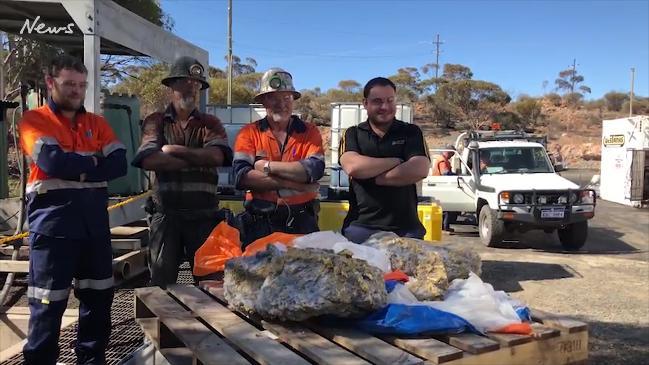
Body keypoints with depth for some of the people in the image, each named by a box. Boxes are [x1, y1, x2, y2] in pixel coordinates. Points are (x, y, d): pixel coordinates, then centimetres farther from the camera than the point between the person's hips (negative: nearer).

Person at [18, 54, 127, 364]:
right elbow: (52, 161, -18)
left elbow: (119, 164, -2)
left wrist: (73, 168, -11)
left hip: (95, 222, 5)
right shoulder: (34, 120, 0)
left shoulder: (97, 123, 13)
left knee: (98, 295, 12)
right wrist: (93, 161, -4)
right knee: (49, 303, 3)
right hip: (52, 224, -5)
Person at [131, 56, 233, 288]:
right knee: (161, 282, 8)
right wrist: (199, 159, -10)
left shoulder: (210, 124, 10)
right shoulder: (156, 122, 8)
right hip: (165, 215, 0)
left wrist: (174, 150, -9)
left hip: (204, 215, 1)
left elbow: (216, 156, -11)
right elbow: (149, 160, -12)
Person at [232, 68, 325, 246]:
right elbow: (242, 176, -12)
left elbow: (314, 170, -14)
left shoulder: (309, 132, 4)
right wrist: (294, 183, -14)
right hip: (260, 223, 0)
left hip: (302, 222, 0)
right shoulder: (249, 133, 3)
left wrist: (267, 166, -11)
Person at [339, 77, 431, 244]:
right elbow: (352, 167, -12)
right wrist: (395, 161, -7)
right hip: (360, 227, 0)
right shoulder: (353, 134, 7)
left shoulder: (411, 132, 6)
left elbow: (420, 170, -11)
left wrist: (371, 178, -10)